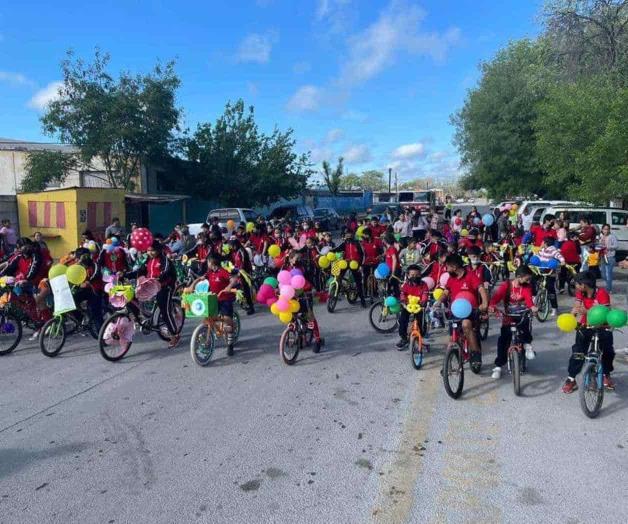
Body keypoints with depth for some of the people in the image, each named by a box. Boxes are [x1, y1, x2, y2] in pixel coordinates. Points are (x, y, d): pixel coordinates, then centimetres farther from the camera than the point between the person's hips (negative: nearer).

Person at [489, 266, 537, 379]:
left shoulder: (526, 286, -3)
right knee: (503, 340, -7)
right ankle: (498, 366, 3)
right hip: (508, 316, -1)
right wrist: (492, 306, -41)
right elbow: (497, 296, -20)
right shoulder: (506, 285, -7)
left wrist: (532, 306, -43)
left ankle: (527, 345, -6)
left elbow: (528, 297, -20)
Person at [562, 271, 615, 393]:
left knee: (608, 351, 0)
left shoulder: (602, 293, -20)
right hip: (585, 326, 2)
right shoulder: (580, 293, -8)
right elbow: (575, 308, -17)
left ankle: (606, 375, 29)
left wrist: (587, 312, -42)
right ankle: (571, 378, -1)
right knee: (577, 351, -8)